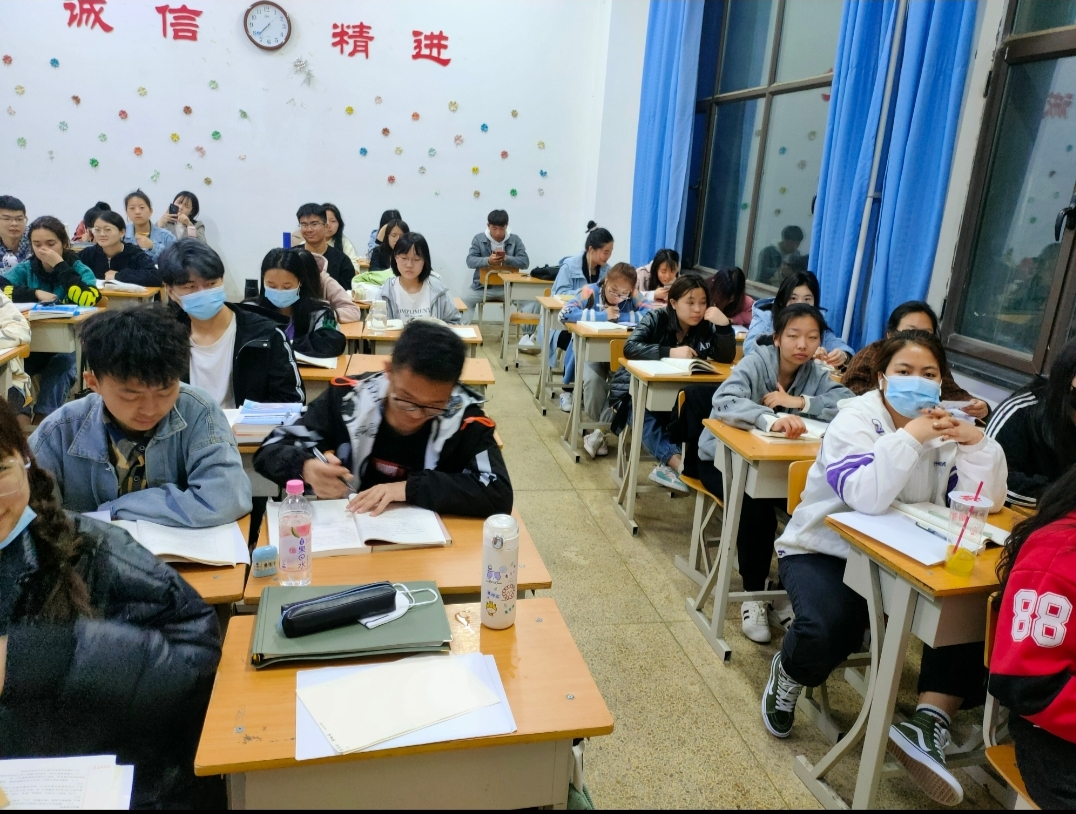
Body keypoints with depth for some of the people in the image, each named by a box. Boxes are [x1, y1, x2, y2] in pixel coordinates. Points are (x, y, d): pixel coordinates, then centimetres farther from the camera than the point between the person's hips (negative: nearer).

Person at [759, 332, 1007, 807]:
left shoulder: (944, 425, 0)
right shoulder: (856, 418, -17)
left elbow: (984, 503, -6)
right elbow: (867, 498, -34)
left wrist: (977, 442, -19)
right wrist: (909, 437, -33)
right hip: (822, 549, -5)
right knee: (828, 629, -30)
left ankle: (928, 724, -13)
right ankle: (787, 673, 5)